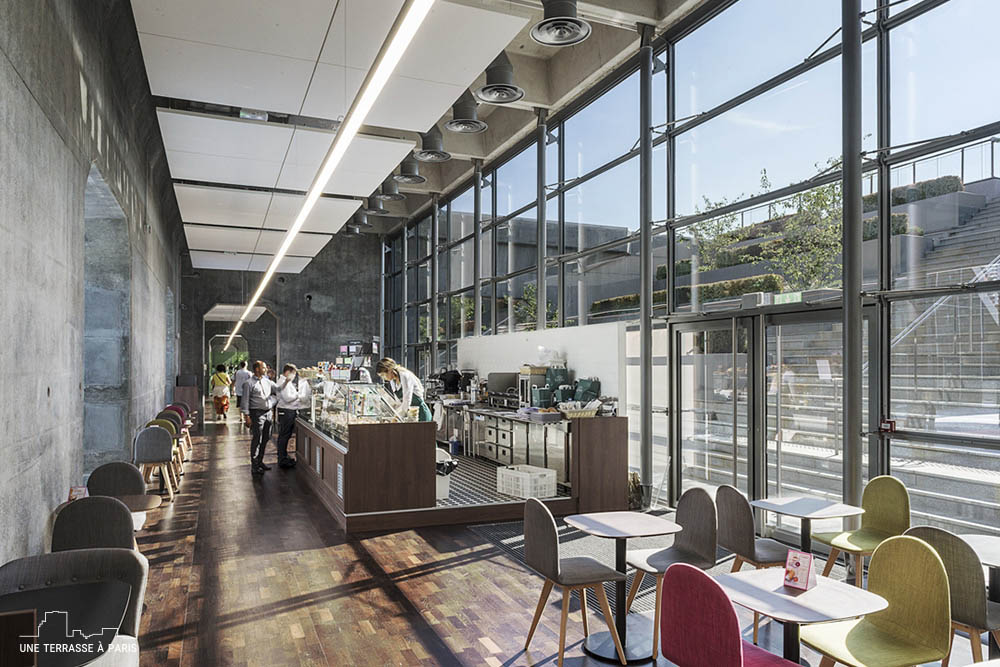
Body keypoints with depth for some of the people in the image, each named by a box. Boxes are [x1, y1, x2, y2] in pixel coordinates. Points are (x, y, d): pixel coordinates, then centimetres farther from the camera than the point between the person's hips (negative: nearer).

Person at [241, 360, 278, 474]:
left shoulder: (267, 381, 13)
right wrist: (246, 416, -14)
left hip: (268, 413, 7)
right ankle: (254, 466, 3)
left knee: (265, 438, 12)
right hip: (257, 413, -7)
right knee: (257, 440, -4)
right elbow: (245, 401, -10)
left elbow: (278, 389, 14)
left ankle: (260, 461, 25)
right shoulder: (249, 383, -7)